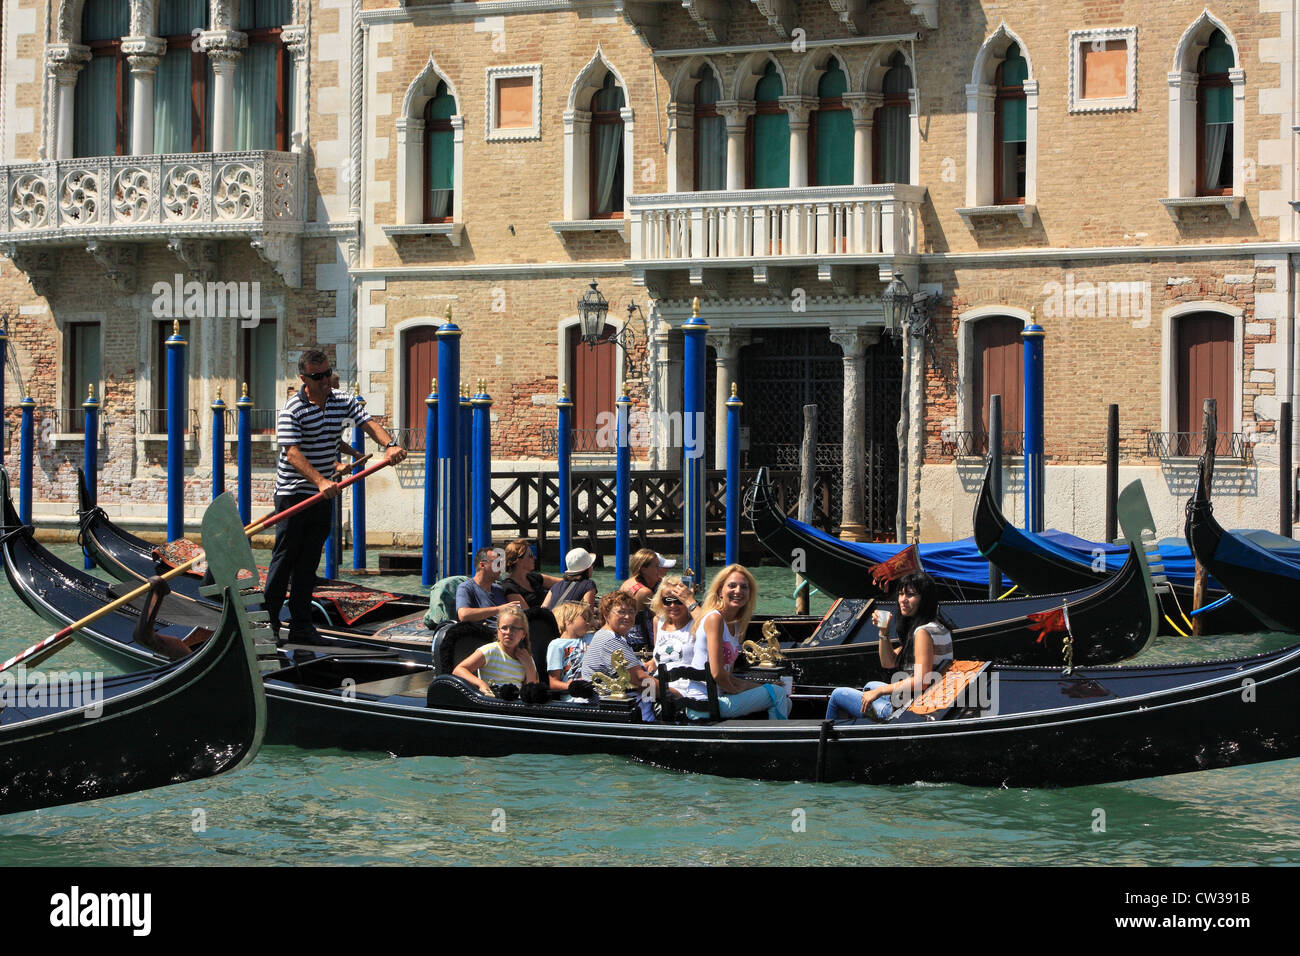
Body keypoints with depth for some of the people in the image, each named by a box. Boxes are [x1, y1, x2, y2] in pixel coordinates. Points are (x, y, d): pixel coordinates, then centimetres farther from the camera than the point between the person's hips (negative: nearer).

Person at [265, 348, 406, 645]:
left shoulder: (343, 401, 6)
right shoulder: (292, 411, -13)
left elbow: (369, 423, -5)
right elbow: (293, 453, -22)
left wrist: (389, 444, -26)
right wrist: (320, 481, -35)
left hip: (323, 496, 5)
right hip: (293, 494, -5)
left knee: (309, 562, 8)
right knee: (284, 559, -4)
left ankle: (301, 626, 12)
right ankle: (269, 622, 4)